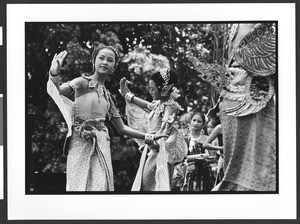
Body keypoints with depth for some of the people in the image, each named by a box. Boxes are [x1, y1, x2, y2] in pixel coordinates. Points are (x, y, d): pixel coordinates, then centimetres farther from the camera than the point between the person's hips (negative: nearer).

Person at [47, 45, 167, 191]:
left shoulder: (107, 96, 17)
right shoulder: (83, 83, 2)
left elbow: (122, 128, 22)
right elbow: (57, 92, -17)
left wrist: (149, 137, 19)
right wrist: (54, 74, -38)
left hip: (101, 146, 4)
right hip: (80, 143, -4)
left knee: (101, 185, -7)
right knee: (79, 186, -10)